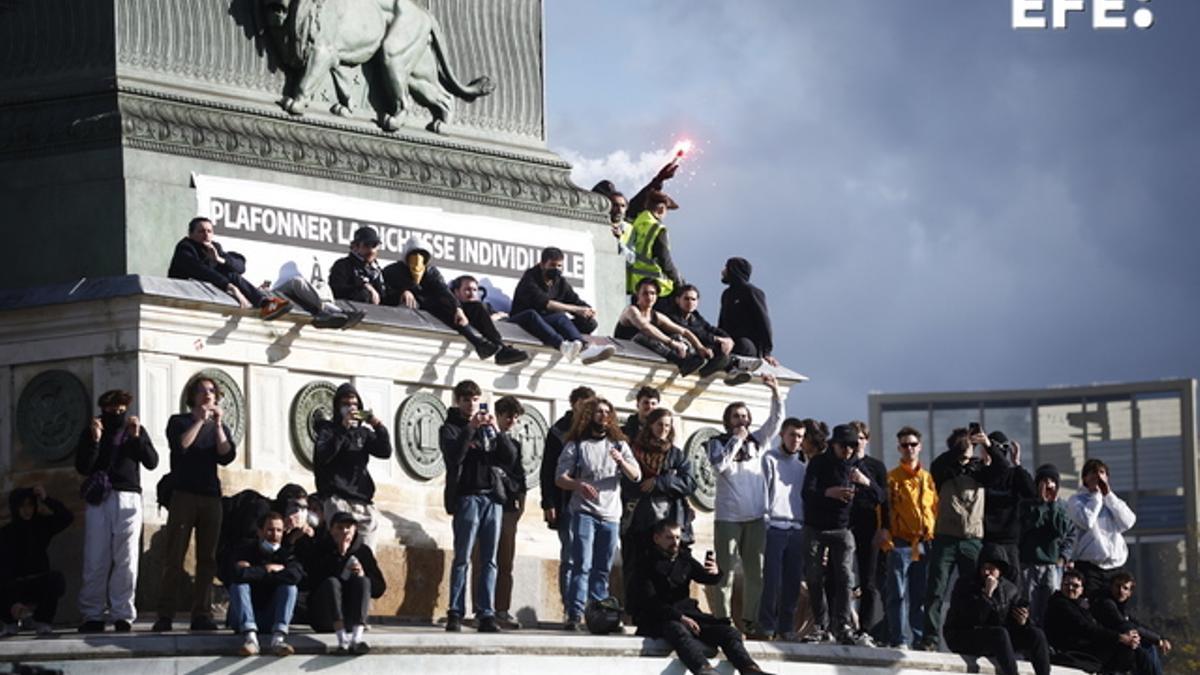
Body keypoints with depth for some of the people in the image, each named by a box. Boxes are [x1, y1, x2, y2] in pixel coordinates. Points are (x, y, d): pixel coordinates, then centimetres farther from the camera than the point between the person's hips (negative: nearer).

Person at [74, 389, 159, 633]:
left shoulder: (137, 431, 13)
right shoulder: (91, 432, 11)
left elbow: (152, 462, 1)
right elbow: (82, 467, 1)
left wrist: (136, 437, -10)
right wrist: (94, 440, -11)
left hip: (128, 500, 0)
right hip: (98, 500, 0)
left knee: (126, 561, -6)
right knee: (95, 561, -6)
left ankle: (122, 615, -3)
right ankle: (92, 615, -2)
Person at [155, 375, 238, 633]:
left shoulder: (219, 426, 18)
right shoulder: (179, 422, 9)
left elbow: (227, 456, 1)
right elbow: (181, 446, -11)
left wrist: (218, 424, -5)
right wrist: (200, 421, -8)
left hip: (211, 498, 3)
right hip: (184, 495, -3)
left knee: (207, 558, -1)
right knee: (174, 558, -8)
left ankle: (201, 614, -1)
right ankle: (165, 615, -10)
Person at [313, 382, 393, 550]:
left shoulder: (363, 432, 20)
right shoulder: (328, 429, 9)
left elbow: (385, 452, 8)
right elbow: (322, 456, -11)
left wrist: (379, 427, -6)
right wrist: (343, 428, -17)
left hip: (364, 503, 4)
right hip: (338, 500, -4)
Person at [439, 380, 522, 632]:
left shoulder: (490, 428, 19)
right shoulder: (451, 429, 9)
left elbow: (511, 457, 7)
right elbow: (454, 457, -10)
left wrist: (497, 431, -5)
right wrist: (471, 428, -14)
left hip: (493, 497, 4)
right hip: (467, 496, -4)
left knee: (489, 561, 0)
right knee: (462, 558, -7)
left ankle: (487, 614, 0)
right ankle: (455, 614, -6)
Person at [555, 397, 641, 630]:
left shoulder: (619, 445, 14)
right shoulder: (576, 445, 5)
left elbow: (636, 476, 6)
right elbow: (560, 477, 0)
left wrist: (621, 461, -14)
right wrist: (578, 485, -21)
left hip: (610, 514, 3)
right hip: (584, 512, -3)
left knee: (602, 569, 6)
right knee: (582, 565, -14)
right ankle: (575, 615, -19)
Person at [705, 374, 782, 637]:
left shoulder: (757, 440, 14)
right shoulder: (718, 443, 5)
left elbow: (776, 419, 7)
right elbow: (719, 465, -13)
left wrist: (775, 392, -4)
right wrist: (736, 440, -7)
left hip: (755, 517, 4)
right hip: (728, 517, -4)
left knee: (755, 572, 4)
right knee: (725, 571, -5)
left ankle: (750, 621, 10)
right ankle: (722, 622, -5)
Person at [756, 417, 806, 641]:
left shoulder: (801, 464, 21)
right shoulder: (770, 459, 5)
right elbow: (763, 489, -2)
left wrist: (806, 523, 10)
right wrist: (766, 518, -12)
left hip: (797, 528, 5)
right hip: (776, 527, -5)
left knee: (793, 580, 2)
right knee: (772, 579, -8)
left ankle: (787, 626, 8)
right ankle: (767, 625, -3)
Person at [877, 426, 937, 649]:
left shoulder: (928, 478, 14)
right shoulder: (892, 478, 4)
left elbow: (936, 509, 17)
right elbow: (883, 510, 0)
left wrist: (935, 537, 9)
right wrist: (886, 538, -11)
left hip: (924, 544, 3)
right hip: (900, 544, -3)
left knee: (921, 595, 6)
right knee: (898, 594, -7)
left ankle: (919, 639, 9)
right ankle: (898, 639, -8)